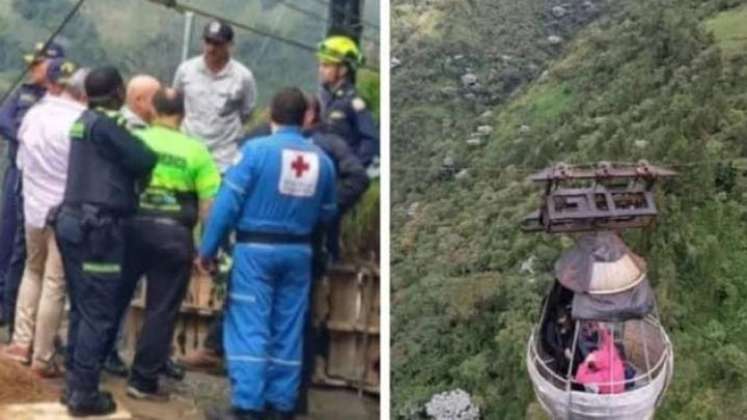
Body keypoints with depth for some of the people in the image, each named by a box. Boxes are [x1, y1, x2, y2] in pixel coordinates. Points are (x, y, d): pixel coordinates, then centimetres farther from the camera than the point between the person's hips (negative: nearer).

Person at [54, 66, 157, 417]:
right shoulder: (105, 123, -13)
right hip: (96, 227, -9)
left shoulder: (85, 121, 16)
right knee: (99, 313, -4)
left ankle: (74, 384, 21)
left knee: (82, 308, 15)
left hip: (74, 221, 9)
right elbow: (144, 161, -13)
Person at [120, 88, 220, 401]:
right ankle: (143, 381, 10)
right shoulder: (195, 150, -3)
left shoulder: (134, 140, 2)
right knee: (161, 310, 7)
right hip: (173, 233, -3)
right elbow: (208, 204, -6)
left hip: (133, 225, 3)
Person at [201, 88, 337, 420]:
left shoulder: (257, 149, -11)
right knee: (288, 330, 10)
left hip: (256, 249, -4)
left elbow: (228, 202, -12)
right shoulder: (322, 159, 2)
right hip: (298, 252, 4)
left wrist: (207, 249, -5)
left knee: (249, 327, -1)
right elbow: (328, 213, 12)